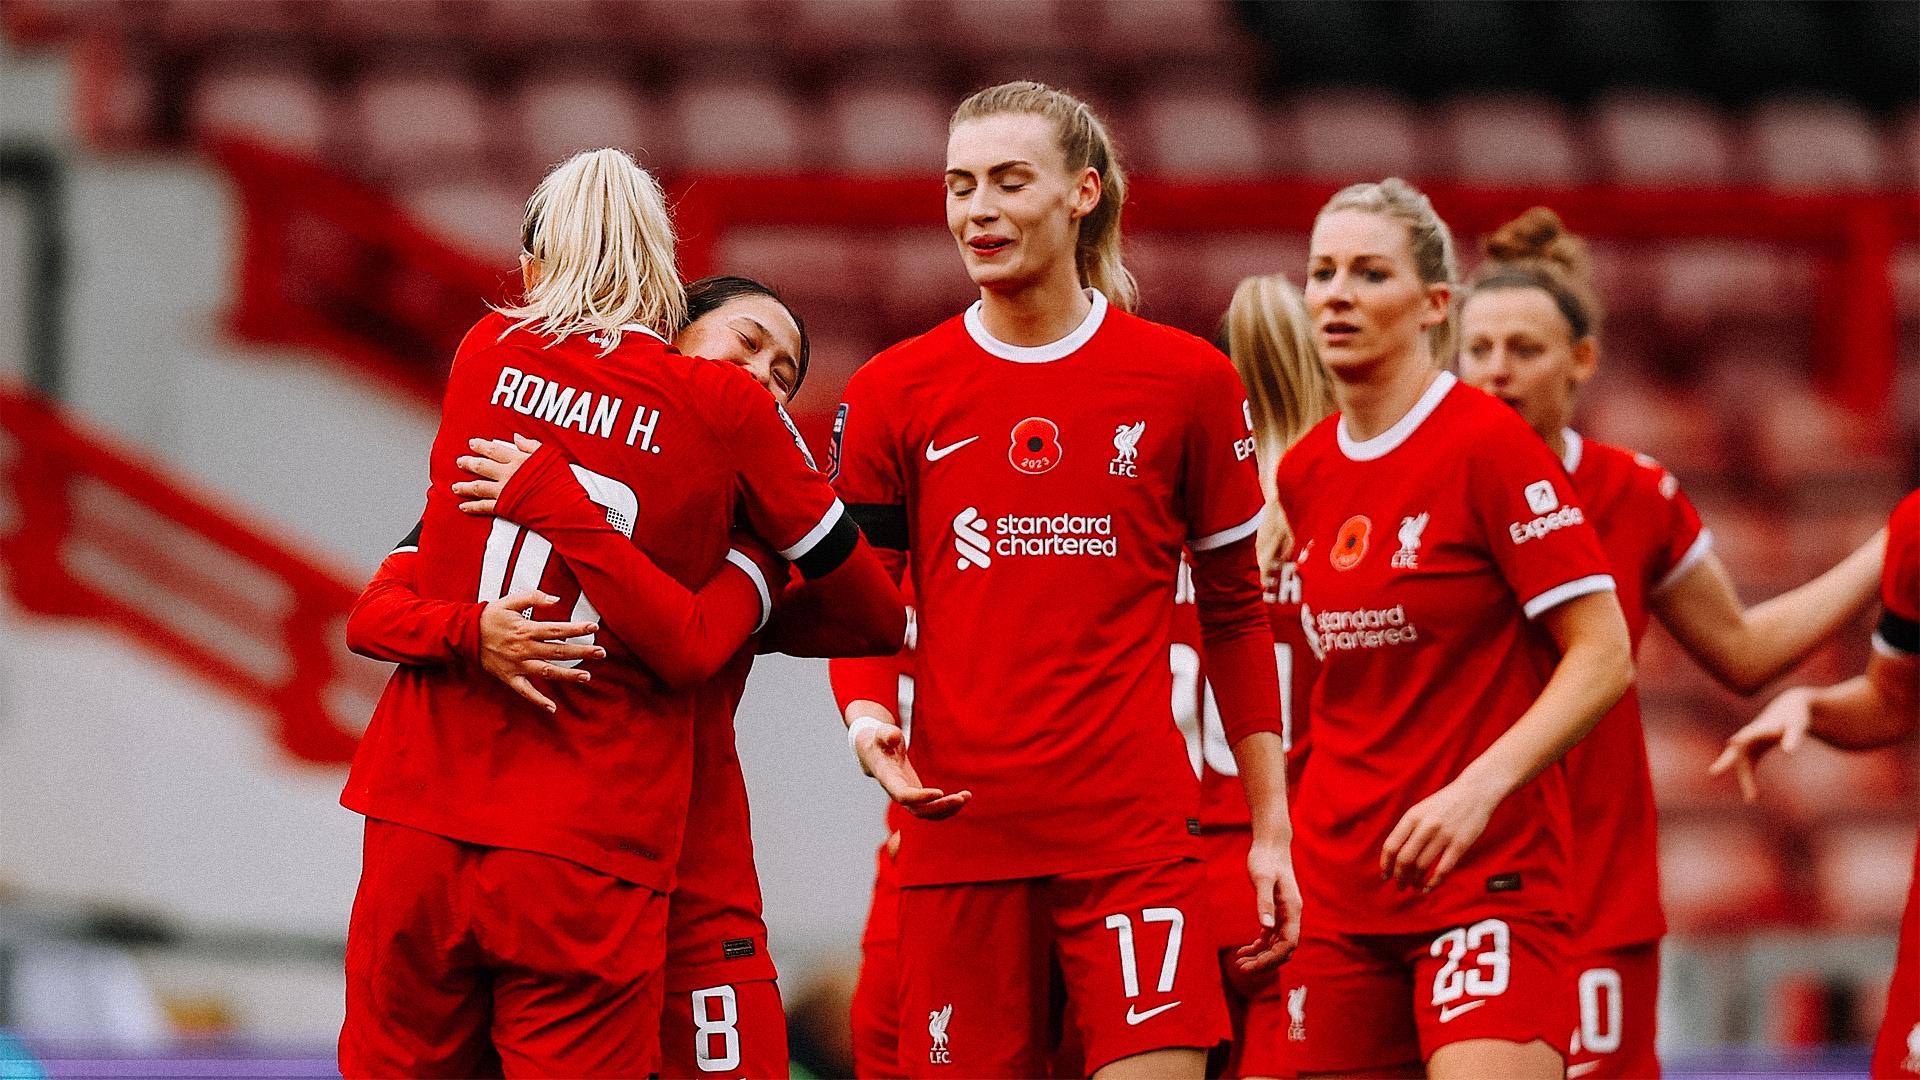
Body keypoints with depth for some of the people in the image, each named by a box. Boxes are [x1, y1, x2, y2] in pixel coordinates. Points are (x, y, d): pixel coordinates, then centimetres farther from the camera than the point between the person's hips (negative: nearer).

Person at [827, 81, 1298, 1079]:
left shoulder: (1187, 380, 5)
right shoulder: (892, 393, 6)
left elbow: (1234, 614, 10)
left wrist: (1271, 827, 7)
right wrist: (866, 716, -9)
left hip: (1135, 836, -1)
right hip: (957, 835, 1)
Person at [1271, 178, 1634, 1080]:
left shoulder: (1489, 445, -9)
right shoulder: (1302, 475, 11)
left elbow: (1603, 657, -12)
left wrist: (1478, 788, -22)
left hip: (1489, 875, -7)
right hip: (1338, 891, 7)